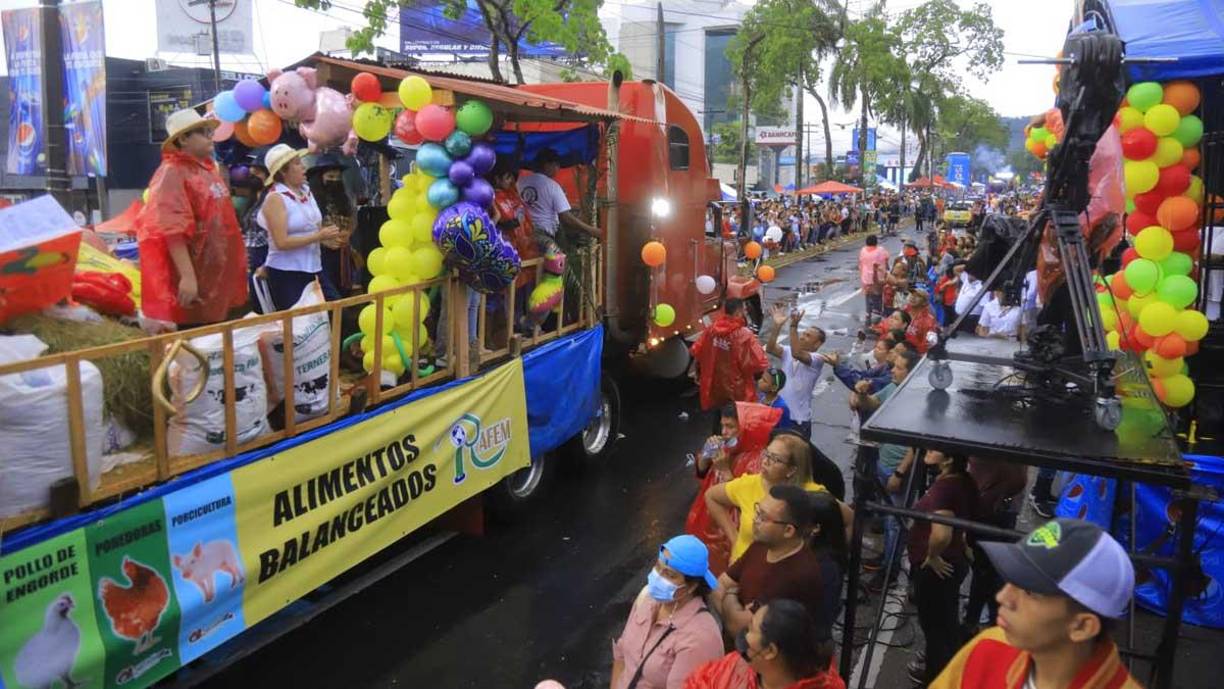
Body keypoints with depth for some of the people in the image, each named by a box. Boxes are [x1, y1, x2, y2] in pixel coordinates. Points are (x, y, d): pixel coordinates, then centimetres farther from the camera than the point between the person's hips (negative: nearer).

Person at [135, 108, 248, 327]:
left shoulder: (210, 169, 14)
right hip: (194, 280, -9)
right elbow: (172, 230, -21)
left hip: (217, 277, 9)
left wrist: (237, 265, 24)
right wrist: (187, 275, -27)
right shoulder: (172, 173, -12)